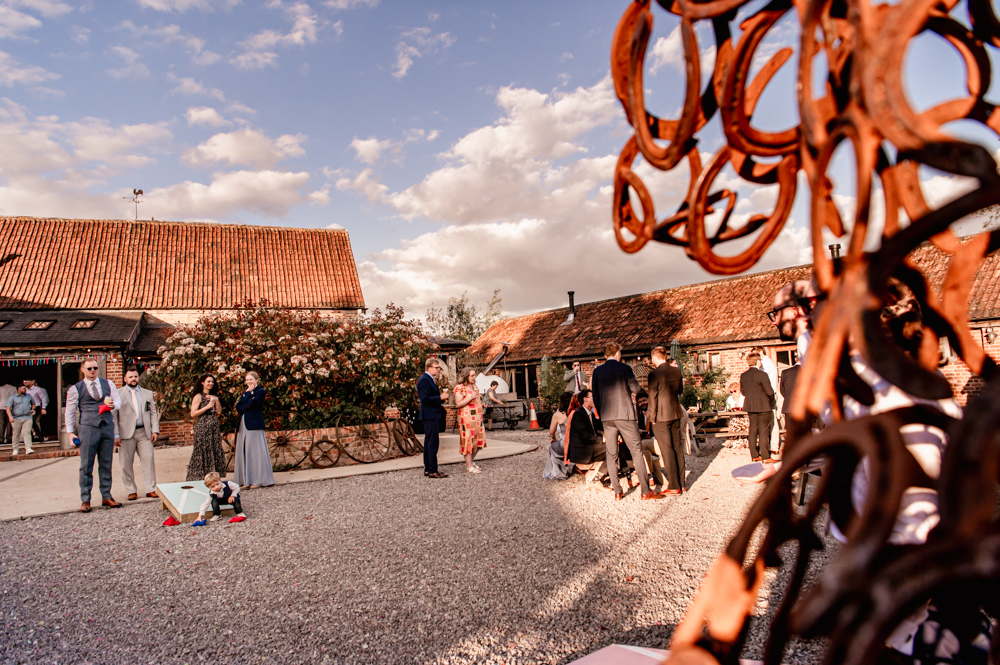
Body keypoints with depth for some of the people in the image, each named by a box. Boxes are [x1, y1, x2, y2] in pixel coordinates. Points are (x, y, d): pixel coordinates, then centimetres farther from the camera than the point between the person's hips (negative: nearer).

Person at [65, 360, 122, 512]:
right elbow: (70, 412, 6)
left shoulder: (108, 384, 11)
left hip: (107, 427, 3)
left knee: (106, 464, 8)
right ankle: (85, 500, 8)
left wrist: (112, 405, -17)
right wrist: (70, 432, 1)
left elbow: (118, 401, 7)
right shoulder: (76, 389, 4)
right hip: (88, 428, -2)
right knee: (86, 466, 0)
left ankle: (106, 497, 15)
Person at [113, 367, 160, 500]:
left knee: (148, 460, -2)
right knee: (126, 463, 3)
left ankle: (151, 490, 4)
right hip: (126, 433, -2)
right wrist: (115, 435, -8)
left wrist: (155, 430, 2)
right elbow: (114, 415, 0)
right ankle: (132, 491, 13)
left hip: (144, 432, 2)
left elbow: (153, 413, 13)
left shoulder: (147, 393, 15)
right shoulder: (118, 394, 5)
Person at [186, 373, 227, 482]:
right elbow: (193, 414, -10)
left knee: (216, 452, 3)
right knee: (203, 452, -5)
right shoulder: (198, 397, -1)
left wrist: (217, 402, 0)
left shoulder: (214, 397, 16)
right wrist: (207, 407, -13)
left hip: (214, 428, 6)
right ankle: (202, 477, 1)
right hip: (202, 428, -6)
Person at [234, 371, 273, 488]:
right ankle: (246, 479, 11)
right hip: (243, 425, 7)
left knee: (255, 451, -6)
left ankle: (258, 480, -1)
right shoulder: (245, 393, 20)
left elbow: (251, 404, -15)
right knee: (244, 451, 6)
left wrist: (248, 393, -2)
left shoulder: (261, 392, -1)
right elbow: (238, 407, 6)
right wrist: (247, 393, -6)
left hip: (254, 425, -7)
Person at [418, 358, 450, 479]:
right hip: (430, 415, -11)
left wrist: (442, 397, 8)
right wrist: (440, 397, -17)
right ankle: (432, 471, -5)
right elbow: (425, 398, -23)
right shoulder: (424, 380, -15)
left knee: (429, 443, 14)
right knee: (433, 443, -8)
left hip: (433, 415, 11)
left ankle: (428, 469, 21)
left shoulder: (431, 379, 18)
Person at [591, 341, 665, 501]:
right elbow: (635, 389, 0)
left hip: (607, 417, 4)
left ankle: (617, 492, 11)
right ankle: (646, 491, 4)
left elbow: (595, 396, 8)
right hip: (624, 415, -3)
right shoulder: (624, 368, -5)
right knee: (636, 451, 3)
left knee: (611, 454, 8)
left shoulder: (597, 371, 6)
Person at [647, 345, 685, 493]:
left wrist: (652, 417, -6)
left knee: (667, 451, -1)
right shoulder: (676, 371, 4)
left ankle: (674, 486, 2)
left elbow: (653, 397, -13)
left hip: (662, 416, -6)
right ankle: (681, 483, 20)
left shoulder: (654, 374, -14)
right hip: (676, 414, 6)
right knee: (678, 448, 13)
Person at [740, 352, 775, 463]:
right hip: (763, 406, -6)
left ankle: (754, 455, 15)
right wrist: (771, 402, 6)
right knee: (764, 431, 0)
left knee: (753, 430, 10)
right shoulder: (761, 374, -15)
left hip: (750, 406, 6)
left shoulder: (743, 376, 4)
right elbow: (769, 392, -12)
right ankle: (765, 457, 3)